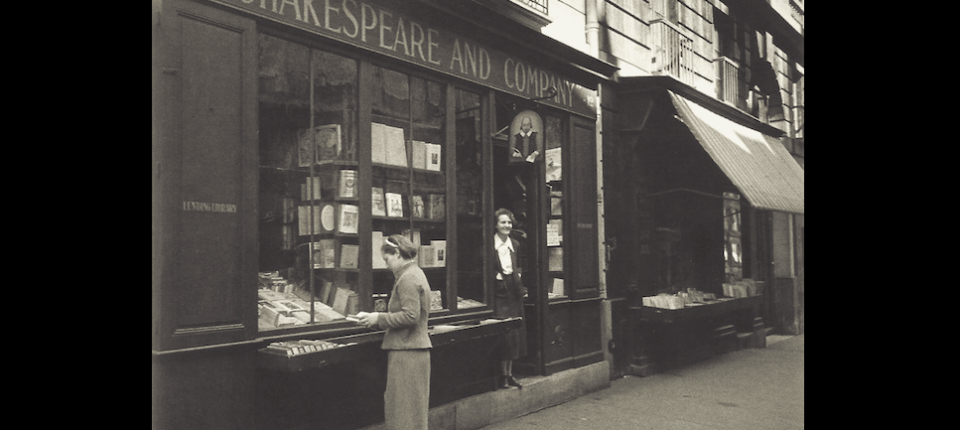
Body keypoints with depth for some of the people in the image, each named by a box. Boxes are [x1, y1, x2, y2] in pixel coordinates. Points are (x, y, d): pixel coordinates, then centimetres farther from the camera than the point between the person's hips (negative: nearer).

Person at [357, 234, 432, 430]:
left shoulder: (408, 278, -16)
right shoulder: (414, 274, 15)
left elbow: (410, 316, -23)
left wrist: (379, 318, -14)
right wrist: (377, 320, 11)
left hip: (406, 352, -10)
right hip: (414, 349, 10)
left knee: (405, 409, -2)